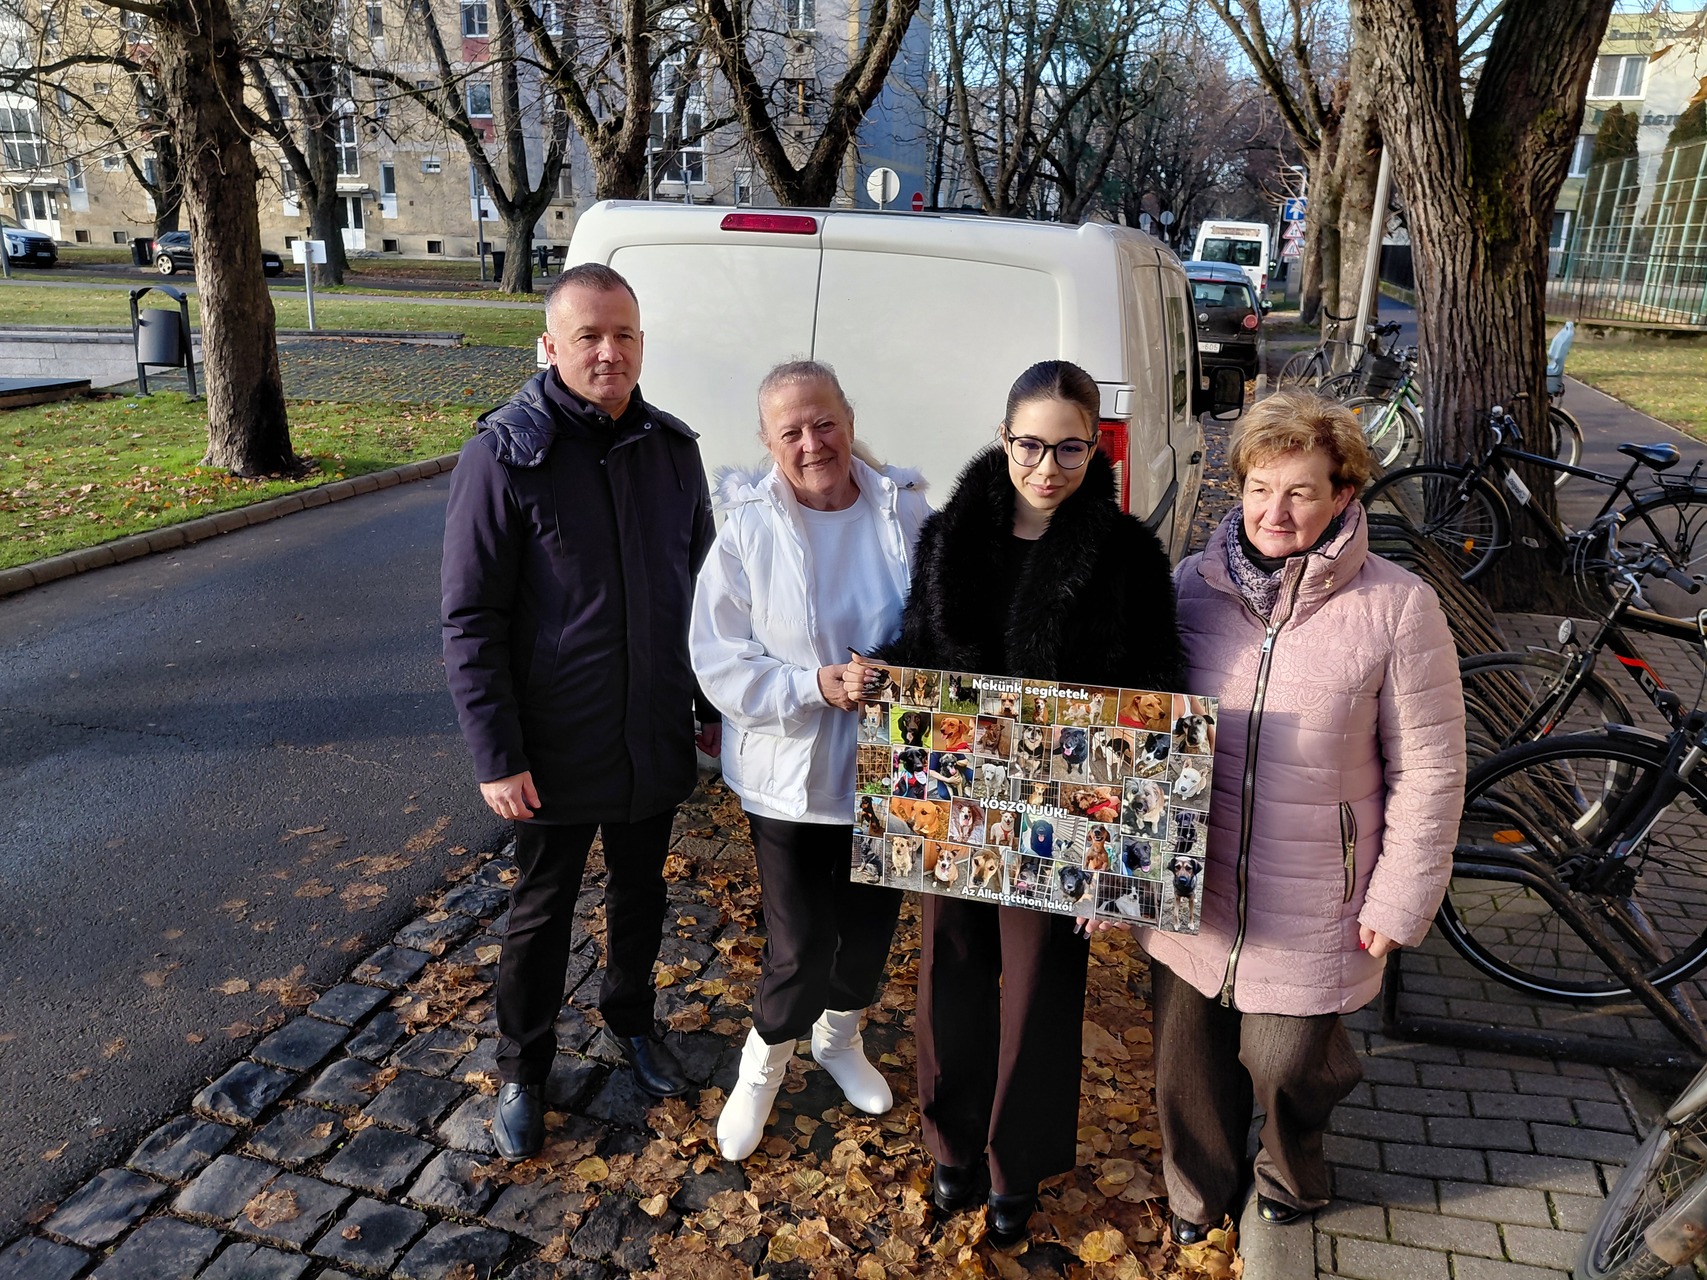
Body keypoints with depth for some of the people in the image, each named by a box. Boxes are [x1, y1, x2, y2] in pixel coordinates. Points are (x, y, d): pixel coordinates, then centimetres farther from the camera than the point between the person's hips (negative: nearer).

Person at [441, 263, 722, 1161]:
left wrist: (712, 706, 10)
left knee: (641, 894, 22)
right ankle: (521, 1074, 35)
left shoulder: (671, 447, 0)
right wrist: (497, 755, -17)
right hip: (557, 751, -4)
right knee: (541, 914, 14)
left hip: (656, 741, 4)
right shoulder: (506, 455, -15)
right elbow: (470, 623, -15)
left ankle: (630, 1021, 47)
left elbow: (700, 586, 9)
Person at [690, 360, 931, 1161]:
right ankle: (764, 1063, 37)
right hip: (790, 778, -3)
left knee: (872, 922, 21)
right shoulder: (748, 530, -13)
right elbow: (719, 664, -12)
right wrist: (814, 686, -25)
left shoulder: (904, 511, -7)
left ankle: (840, 1038, 51)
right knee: (800, 945, 4)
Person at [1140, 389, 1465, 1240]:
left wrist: (1398, 901, -6)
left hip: (1312, 906, -3)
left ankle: (1290, 1173, 45)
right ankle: (1198, 1195, 46)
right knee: (1188, 1058, 16)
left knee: (1283, 1059, 8)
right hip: (1188, 887, 3)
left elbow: (1428, 771, -7)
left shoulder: (1397, 608, -12)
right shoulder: (1193, 584, -4)